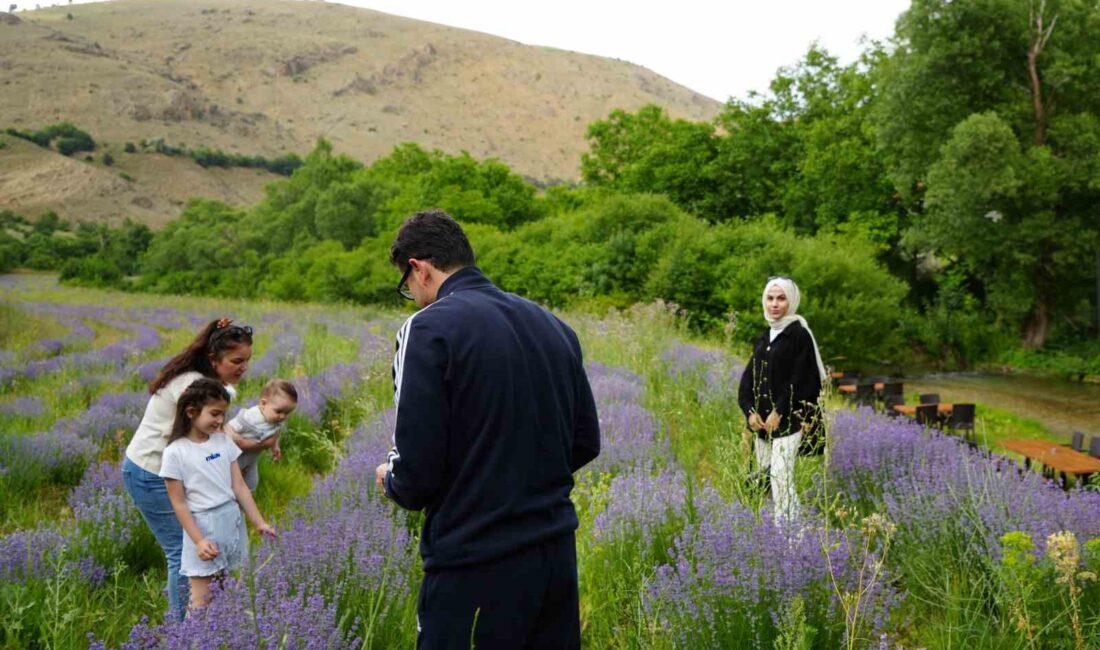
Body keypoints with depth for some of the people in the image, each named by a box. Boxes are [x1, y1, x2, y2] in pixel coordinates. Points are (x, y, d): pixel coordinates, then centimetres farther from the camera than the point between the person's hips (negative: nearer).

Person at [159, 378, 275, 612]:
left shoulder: (224, 441, 4)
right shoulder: (175, 453, -9)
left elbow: (240, 487, 6)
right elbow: (179, 503, -8)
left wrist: (260, 523, 2)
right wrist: (199, 541, -14)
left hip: (233, 523, 5)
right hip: (202, 527, -5)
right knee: (201, 603, -2)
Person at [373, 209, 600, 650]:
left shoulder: (429, 328, -12)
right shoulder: (553, 325, 6)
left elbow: (417, 473, -16)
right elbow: (586, 443, 12)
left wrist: (390, 480, 6)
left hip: (476, 569, -6)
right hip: (558, 554, 6)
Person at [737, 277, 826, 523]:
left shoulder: (799, 335, -7)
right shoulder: (764, 337, 14)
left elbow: (801, 380, -14)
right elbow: (749, 376, 10)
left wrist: (779, 413, -16)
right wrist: (750, 411, -4)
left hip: (787, 420, -7)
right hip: (761, 420, 7)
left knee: (781, 476, -14)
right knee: (764, 474, 9)